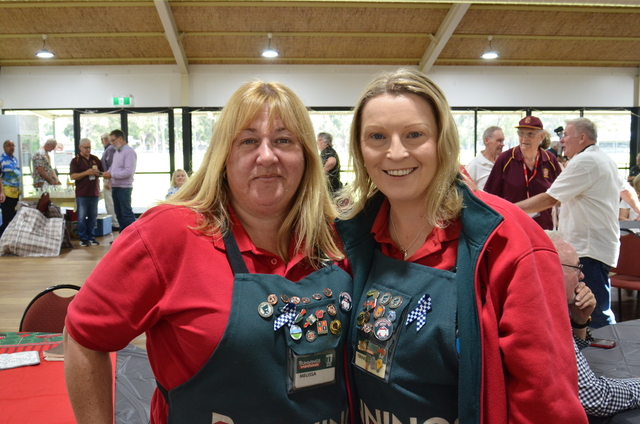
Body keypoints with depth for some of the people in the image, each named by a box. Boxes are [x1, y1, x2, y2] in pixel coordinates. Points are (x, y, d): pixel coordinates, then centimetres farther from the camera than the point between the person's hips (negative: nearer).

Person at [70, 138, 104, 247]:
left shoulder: (95, 159, 12)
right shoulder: (75, 160, 0)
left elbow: (102, 172, 20)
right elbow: (73, 176, -9)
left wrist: (97, 173, -3)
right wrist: (86, 173, -19)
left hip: (94, 193, 4)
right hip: (82, 194, -4)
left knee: (93, 217, 8)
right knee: (82, 217, -1)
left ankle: (91, 237, 17)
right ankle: (83, 238, 7)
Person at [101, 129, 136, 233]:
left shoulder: (129, 152, -12)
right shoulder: (116, 152, 17)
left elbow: (129, 172, -20)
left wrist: (112, 174, -17)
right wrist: (108, 173, 3)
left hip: (124, 188, -9)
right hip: (115, 187, 9)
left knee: (126, 213, -8)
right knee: (119, 213, 13)